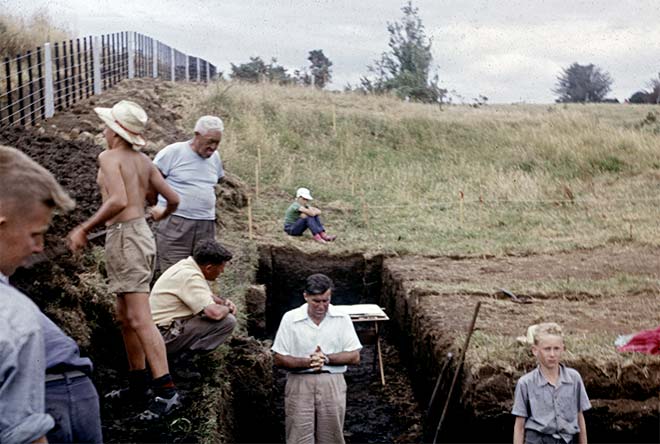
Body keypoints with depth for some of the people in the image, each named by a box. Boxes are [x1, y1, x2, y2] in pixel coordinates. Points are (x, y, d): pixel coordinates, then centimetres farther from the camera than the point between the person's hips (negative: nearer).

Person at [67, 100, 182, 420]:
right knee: (126, 318, 17)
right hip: (140, 232, 9)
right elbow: (173, 200, 14)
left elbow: (118, 201, -24)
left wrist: (85, 228, -17)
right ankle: (139, 385, 25)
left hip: (124, 235, -9)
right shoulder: (144, 162, 13)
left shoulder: (109, 157, -9)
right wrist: (160, 215, 36)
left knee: (139, 319, -10)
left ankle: (166, 391, -11)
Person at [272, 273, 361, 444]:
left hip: (332, 384, 1)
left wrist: (326, 358, -14)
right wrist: (307, 362, -18)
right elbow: (279, 359, -2)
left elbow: (354, 356, 0)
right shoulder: (290, 318, -2)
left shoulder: (342, 319, 0)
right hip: (299, 384, -1)